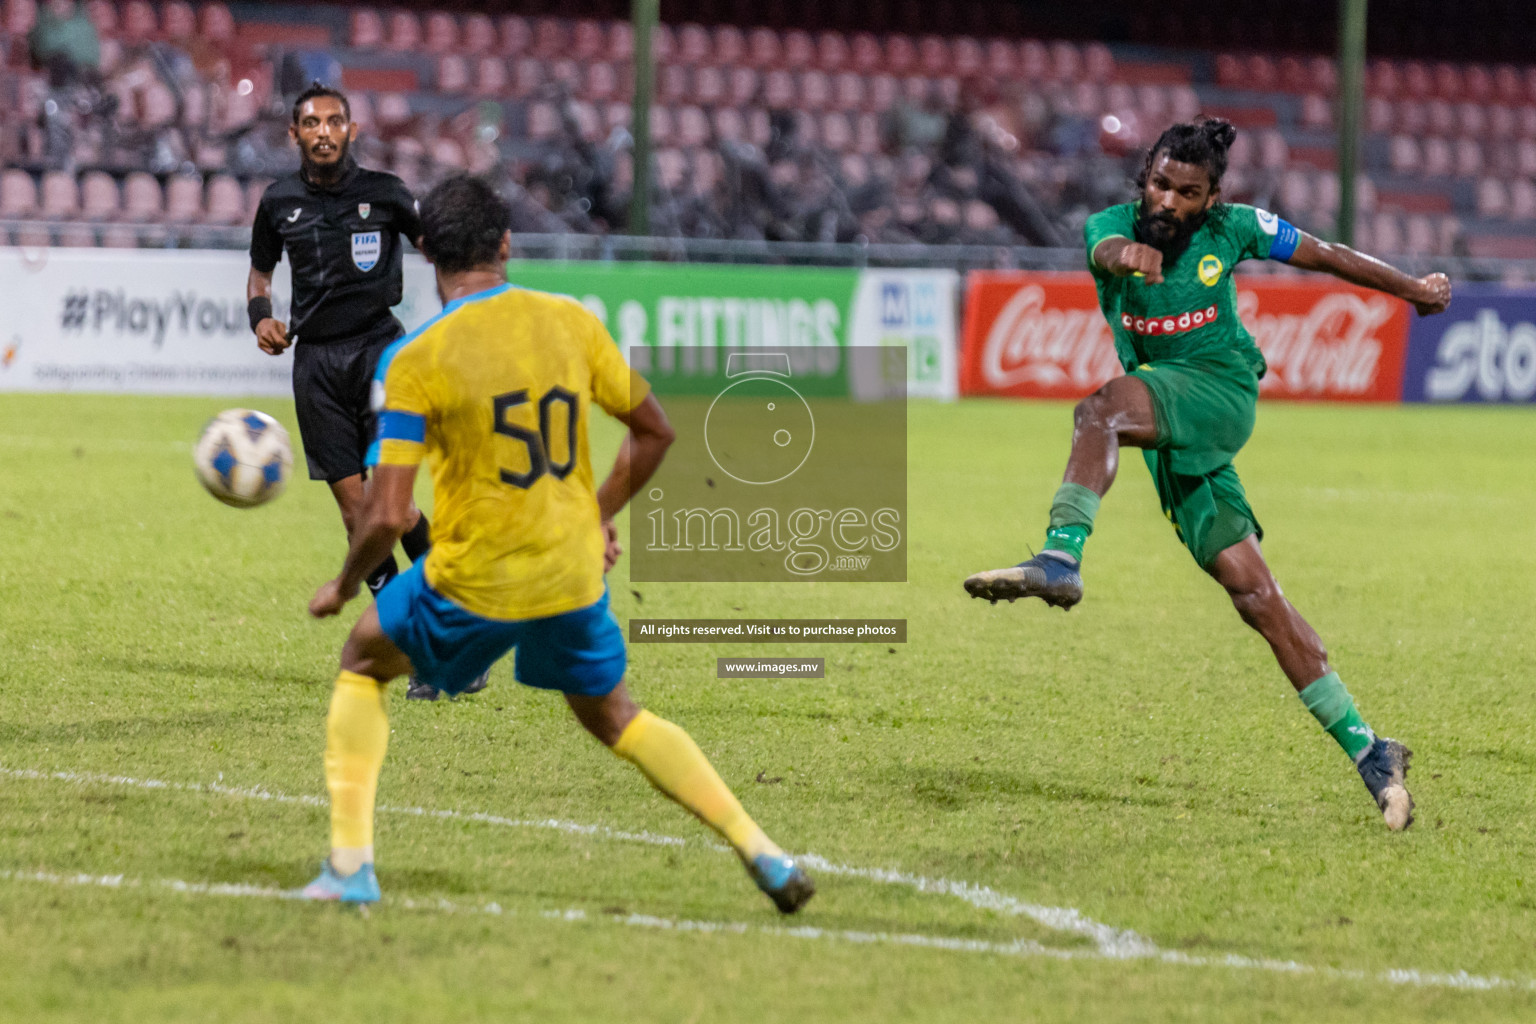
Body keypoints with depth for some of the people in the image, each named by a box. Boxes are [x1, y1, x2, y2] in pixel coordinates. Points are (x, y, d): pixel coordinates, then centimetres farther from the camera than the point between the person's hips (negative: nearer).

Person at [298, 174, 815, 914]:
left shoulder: (416, 359, -13)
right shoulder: (572, 323, -1)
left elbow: (387, 517, -15)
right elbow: (654, 432, 9)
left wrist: (344, 585, 4)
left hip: (474, 582, -4)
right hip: (573, 572, 4)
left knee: (362, 664, 23)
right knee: (614, 717, 25)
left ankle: (350, 865, 14)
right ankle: (763, 855, 16)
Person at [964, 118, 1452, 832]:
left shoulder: (1233, 229, -1)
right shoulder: (1114, 225, -1)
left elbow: (1325, 257, 13)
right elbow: (1105, 248, -26)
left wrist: (1413, 289, 26)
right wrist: (1123, 253, -52)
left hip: (1220, 392, -4)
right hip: (1168, 433, 4)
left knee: (1100, 409, -33)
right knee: (1251, 590, 0)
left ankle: (1061, 559, -47)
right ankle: (1366, 751, 5)